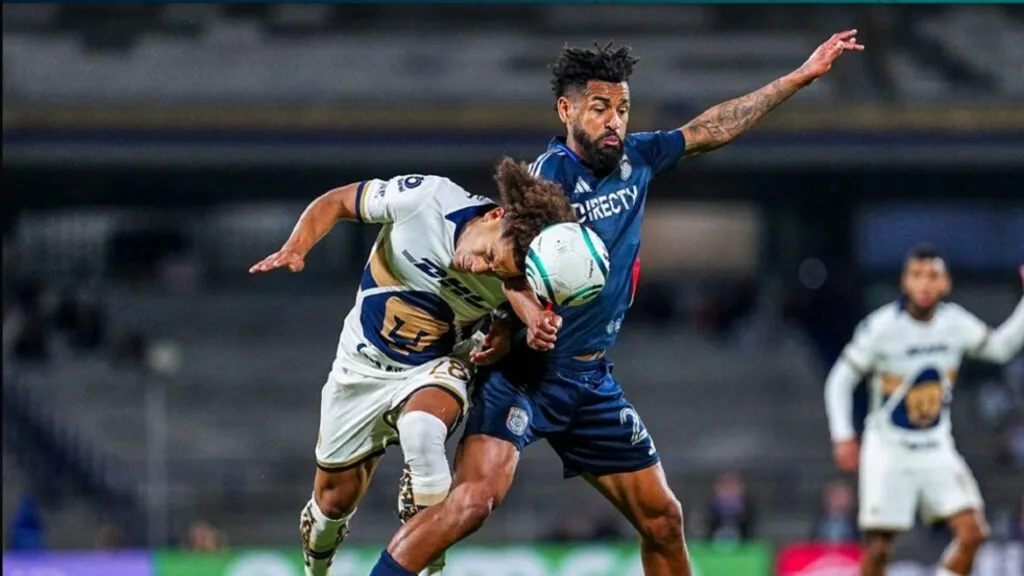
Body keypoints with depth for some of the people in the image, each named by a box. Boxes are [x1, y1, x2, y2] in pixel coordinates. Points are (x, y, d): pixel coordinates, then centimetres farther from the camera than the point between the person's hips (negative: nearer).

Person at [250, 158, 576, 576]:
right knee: (335, 498, 10)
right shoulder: (426, 198, -28)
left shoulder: (514, 278, -25)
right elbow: (335, 202, -12)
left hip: (433, 369, -2)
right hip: (363, 365, 2)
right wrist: (296, 247, -28)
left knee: (422, 429, -37)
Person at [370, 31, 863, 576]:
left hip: (592, 383, 8)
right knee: (476, 497, -25)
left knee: (662, 518, 8)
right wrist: (533, 316, -48)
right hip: (524, 372, -8)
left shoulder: (635, 159, 6)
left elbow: (710, 128, 20)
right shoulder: (553, 173, -15)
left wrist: (801, 75, 22)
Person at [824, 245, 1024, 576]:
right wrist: (842, 436, -17)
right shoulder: (882, 326, -15)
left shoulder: (955, 322, -2)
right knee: (878, 549, -7)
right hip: (888, 450, -4)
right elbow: (840, 381, -8)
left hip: (937, 450, 4)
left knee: (972, 534, -12)